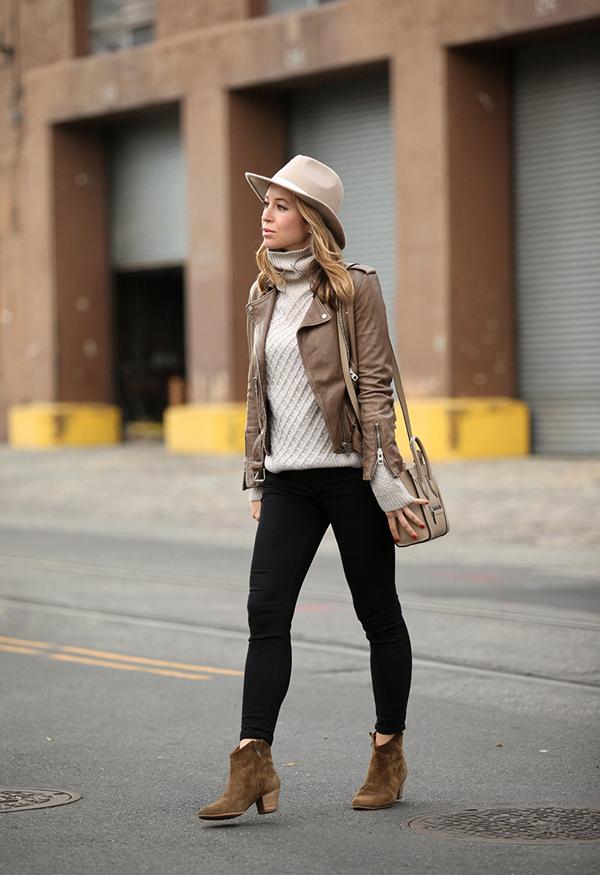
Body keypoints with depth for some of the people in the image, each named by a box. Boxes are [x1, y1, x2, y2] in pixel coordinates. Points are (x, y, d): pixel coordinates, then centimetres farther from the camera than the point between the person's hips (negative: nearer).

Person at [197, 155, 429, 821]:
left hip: (349, 472, -5)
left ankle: (389, 754, 19)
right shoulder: (263, 296, 12)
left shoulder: (353, 289, -6)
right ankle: (253, 767, -7)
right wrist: (256, 482, 16)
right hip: (288, 478, 5)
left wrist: (386, 480, -13)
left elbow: (374, 387, -9)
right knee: (265, 610, -5)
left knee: (376, 611, 6)